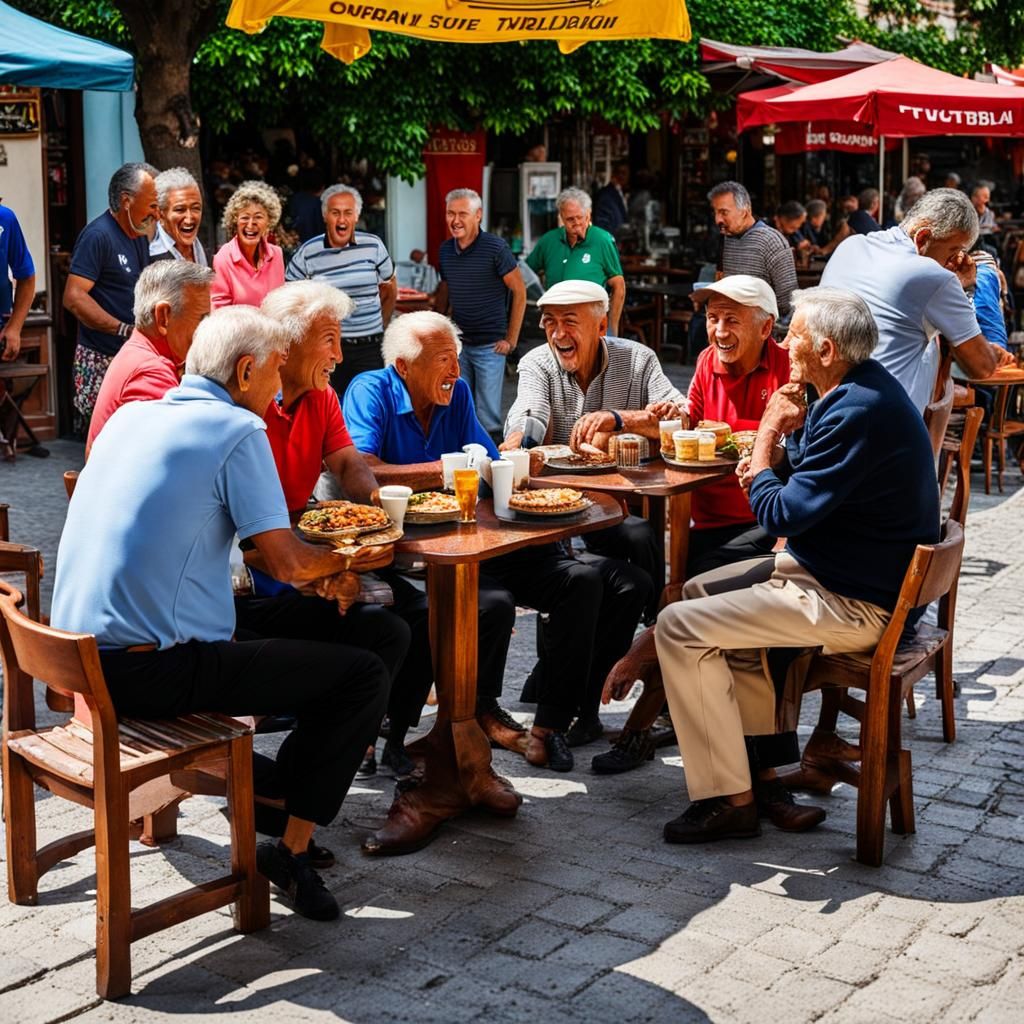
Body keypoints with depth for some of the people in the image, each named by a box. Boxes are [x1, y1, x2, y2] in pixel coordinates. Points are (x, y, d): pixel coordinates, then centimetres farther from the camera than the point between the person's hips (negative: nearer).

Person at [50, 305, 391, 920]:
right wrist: (339, 564, 10)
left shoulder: (131, 416, 13)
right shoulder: (238, 430, -9)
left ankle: (275, 787, 32)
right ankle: (293, 850, 1)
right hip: (150, 673, -9)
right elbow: (287, 562, -14)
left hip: (77, 659, 9)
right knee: (364, 676, -3)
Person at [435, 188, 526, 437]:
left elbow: (519, 292, -7)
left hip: (490, 345, -5)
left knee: (487, 419, -1)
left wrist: (511, 340, -9)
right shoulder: (446, 249, 5)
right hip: (457, 343, 5)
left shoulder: (495, 248, -11)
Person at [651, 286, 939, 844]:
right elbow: (818, 468, 17)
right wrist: (777, 457, -5)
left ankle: (729, 798, -5)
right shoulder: (861, 388, 7)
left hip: (854, 603, -11)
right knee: (702, 591, 19)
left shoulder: (857, 413, -27)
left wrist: (767, 436, -9)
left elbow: (781, 515, -24)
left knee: (680, 626, -13)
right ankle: (756, 765, 20)